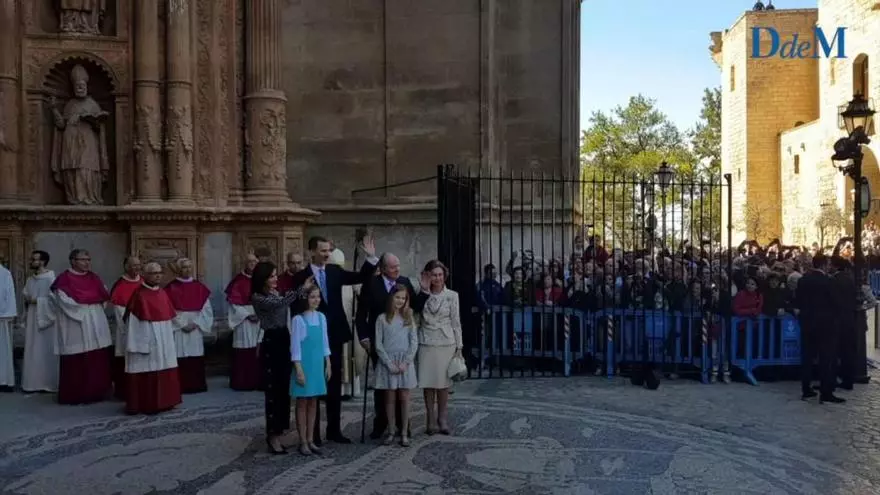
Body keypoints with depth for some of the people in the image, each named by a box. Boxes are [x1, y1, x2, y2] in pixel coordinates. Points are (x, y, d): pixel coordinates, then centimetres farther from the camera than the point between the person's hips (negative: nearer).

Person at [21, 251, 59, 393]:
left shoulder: (51, 278, -12)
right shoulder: (30, 279, 12)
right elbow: (24, 294, 19)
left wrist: (37, 300, -15)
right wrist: (27, 298, -2)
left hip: (46, 318, -7)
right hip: (32, 319, 7)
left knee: (47, 351, -2)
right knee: (33, 351, 8)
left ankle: (49, 383, 5)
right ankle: (34, 382, 15)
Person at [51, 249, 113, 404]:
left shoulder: (94, 278, 14)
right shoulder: (64, 279, -4)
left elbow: (105, 296, 10)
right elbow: (65, 301, -13)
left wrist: (83, 299, -4)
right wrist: (92, 299, -6)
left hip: (96, 323, 6)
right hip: (75, 325, -5)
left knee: (98, 359, 3)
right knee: (77, 361, -4)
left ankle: (96, 391, 12)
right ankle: (75, 395, 4)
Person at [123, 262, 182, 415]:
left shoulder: (163, 294, 11)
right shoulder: (139, 295, -11)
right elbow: (133, 321, -13)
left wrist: (169, 337, 15)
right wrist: (137, 343, -17)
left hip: (164, 340, 7)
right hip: (145, 339, -7)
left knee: (164, 370, 10)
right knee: (147, 371, -4)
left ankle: (164, 401, 20)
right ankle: (147, 404, 3)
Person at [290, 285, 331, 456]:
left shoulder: (321, 317, 5)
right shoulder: (299, 319, -12)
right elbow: (295, 346, -11)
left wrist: (328, 364, 11)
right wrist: (299, 369, -14)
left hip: (318, 364, 6)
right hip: (304, 365, -5)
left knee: (313, 403, 11)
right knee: (302, 403, 3)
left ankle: (310, 440, 19)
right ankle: (303, 442, 10)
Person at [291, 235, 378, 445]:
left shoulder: (335, 270, 5)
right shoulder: (301, 276, -7)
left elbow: (361, 277, 0)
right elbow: (297, 309, -6)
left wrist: (371, 257, -12)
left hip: (335, 334, 4)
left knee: (335, 384, 12)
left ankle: (334, 429, 23)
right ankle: (313, 432, 15)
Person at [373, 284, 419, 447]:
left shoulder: (409, 318, 7)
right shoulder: (382, 318, 1)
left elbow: (414, 342, 3)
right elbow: (378, 344, -2)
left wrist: (406, 362, -8)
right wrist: (389, 363, -9)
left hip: (405, 362, 1)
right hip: (387, 362, -1)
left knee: (404, 398, 2)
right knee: (390, 398, 4)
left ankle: (404, 433, 7)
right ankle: (391, 432, 12)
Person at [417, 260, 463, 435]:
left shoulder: (452, 296, 3)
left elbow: (456, 322, 5)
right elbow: (424, 318, -12)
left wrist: (459, 347, 2)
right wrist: (425, 290, -15)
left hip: (446, 344, 0)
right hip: (426, 343, 0)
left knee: (443, 383, 4)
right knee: (428, 383, 3)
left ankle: (443, 420, 14)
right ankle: (430, 420, 13)